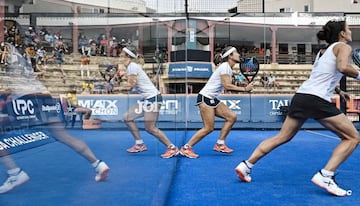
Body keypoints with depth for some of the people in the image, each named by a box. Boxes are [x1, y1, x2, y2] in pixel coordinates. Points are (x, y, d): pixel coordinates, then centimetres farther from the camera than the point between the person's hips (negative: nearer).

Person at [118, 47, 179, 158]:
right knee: (128, 117, 11)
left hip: (152, 97, -10)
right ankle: (140, 144, 17)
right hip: (146, 99, 10)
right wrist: (123, 75, 1)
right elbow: (130, 87, 12)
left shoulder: (132, 66, -12)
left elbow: (130, 85, -16)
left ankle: (172, 148, -3)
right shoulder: (130, 67, 17)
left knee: (150, 128, -12)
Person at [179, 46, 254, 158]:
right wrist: (244, 89, -17)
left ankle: (220, 144, 9)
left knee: (232, 117, 3)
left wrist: (245, 88, -3)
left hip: (213, 99, 10)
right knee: (208, 128, -10)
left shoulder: (229, 68, 15)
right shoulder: (225, 66, -13)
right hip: (205, 98, -10)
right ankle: (186, 148, -1)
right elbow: (227, 86, -22)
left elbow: (229, 86, 8)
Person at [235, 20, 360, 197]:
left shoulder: (323, 51, 27)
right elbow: (343, 67, -15)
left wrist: (337, 90, 35)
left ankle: (246, 165, 11)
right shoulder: (343, 46, 5)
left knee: (282, 137, 14)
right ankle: (325, 176, -9)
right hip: (317, 100, -8)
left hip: (301, 96, 8)